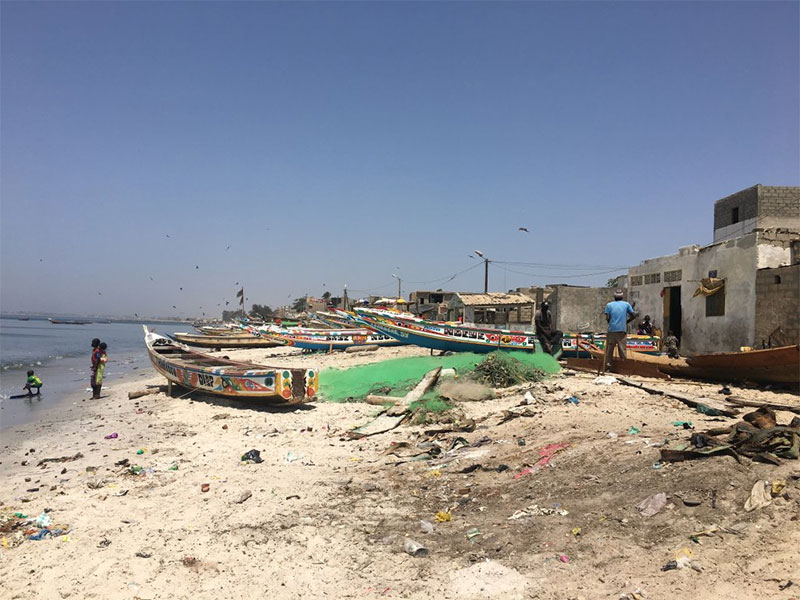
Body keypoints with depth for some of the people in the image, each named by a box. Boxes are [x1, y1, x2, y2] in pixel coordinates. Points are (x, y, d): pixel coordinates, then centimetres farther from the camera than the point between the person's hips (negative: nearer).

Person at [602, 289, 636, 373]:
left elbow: (607, 318, -5)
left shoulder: (609, 305, 3)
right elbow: (633, 315, 4)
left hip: (612, 330, 0)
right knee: (622, 349, 5)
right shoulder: (626, 304, 6)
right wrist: (626, 321, 17)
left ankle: (607, 365, 6)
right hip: (622, 330, 1)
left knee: (609, 349, 5)